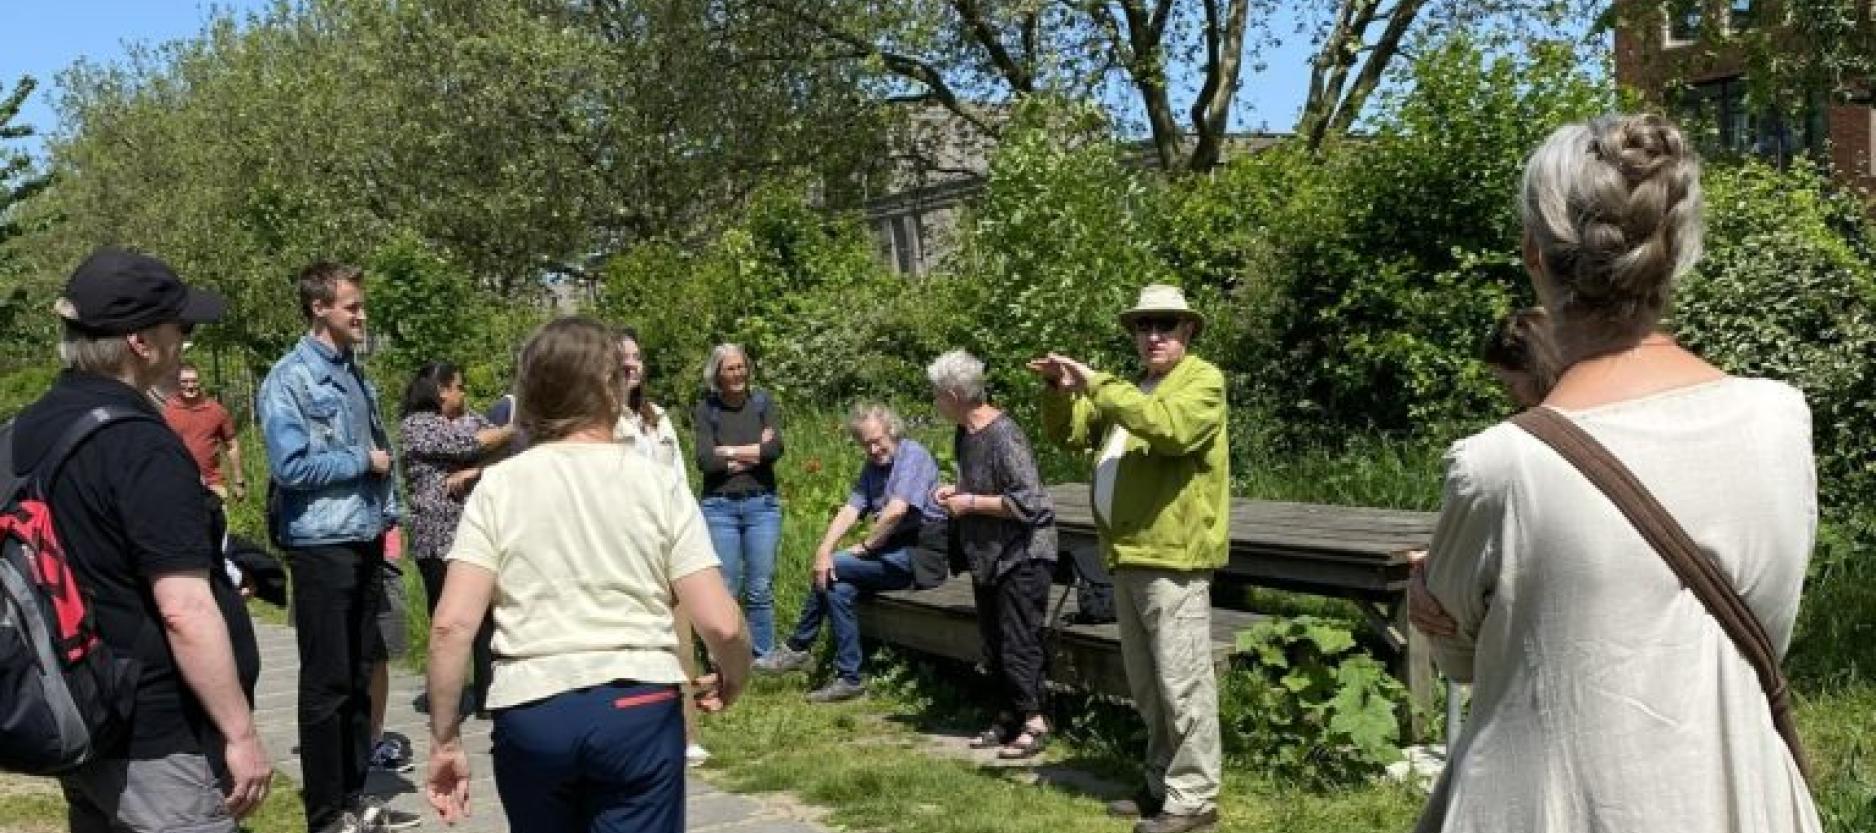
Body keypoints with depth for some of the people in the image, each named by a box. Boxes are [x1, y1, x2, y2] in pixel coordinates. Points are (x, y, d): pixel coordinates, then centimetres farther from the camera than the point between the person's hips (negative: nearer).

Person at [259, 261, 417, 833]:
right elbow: (291, 466, -20)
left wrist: (389, 517, 11)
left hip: (367, 545, 7)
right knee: (326, 684, 0)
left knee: (360, 677, 14)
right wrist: (362, 462, -9)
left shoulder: (356, 374, 13)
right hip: (321, 548, -7)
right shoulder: (289, 379, -10)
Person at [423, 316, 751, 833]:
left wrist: (445, 740, 2)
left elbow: (451, 626, -7)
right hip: (638, 708, -1)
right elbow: (720, 624, -6)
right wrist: (734, 679, 15)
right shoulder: (658, 484, -1)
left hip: (529, 711, 2)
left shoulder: (498, 486, 1)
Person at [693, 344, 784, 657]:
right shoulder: (705, 409, 1)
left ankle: (764, 657, 10)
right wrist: (754, 452, -8)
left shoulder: (763, 402, 5)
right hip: (719, 506, -1)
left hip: (762, 505, 1)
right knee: (725, 590, -1)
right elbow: (705, 460, -11)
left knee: (760, 589, 2)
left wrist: (728, 451, -6)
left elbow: (776, 447, -8)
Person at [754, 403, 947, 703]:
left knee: (835, 569, -16)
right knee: (839, 586, -11)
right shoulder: (872, 467, 16)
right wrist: (824, 548, -13)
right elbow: (850, 510, 3)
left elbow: (896, 510, -22)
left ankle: (798, 648, -2)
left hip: (920, 554, -8)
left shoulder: (912, 455, -10)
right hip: (897, 553, 8)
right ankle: (848, 678, -4)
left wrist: (864, 546, -12)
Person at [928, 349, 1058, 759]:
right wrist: (956, 491, 4)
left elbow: (1027, 503, -27)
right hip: (987, 556, 9)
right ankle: (1011, 718, 27)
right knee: (993, 648, 15)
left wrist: (971, 503, -19)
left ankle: (1034, 723, 9)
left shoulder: (1004, 436, -22)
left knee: (1018, 646, -4)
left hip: (1022, 556, -9)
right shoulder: (965, 434, 7)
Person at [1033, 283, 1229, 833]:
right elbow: (1069, 433, 20)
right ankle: (1163, 785, 26)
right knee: (1147, 686, 16)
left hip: (1173, 557, -9)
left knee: (1181, 684, -6)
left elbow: (1168, 426, -25)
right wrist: (1060, 389, 0)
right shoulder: (1130, 389, 21)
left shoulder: (1203, 380, -4)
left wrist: (1097, 384, -22)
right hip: (1129, 556, 9)